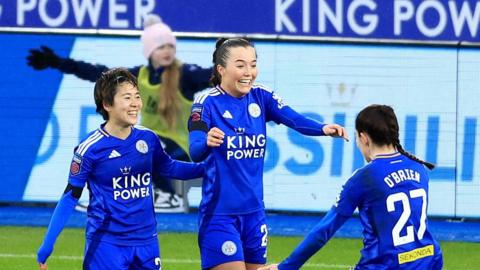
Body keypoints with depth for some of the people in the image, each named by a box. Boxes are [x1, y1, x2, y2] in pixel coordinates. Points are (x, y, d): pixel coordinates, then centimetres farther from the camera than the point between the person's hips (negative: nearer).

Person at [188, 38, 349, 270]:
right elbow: (195, 152, -24)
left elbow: (295, 119, -14)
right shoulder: (207, 103, -11)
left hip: (254, 211, 6)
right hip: (219, 213, -6)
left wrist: (323, 129, -34)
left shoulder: (261, 98, 3)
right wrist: (207, 142, -48)